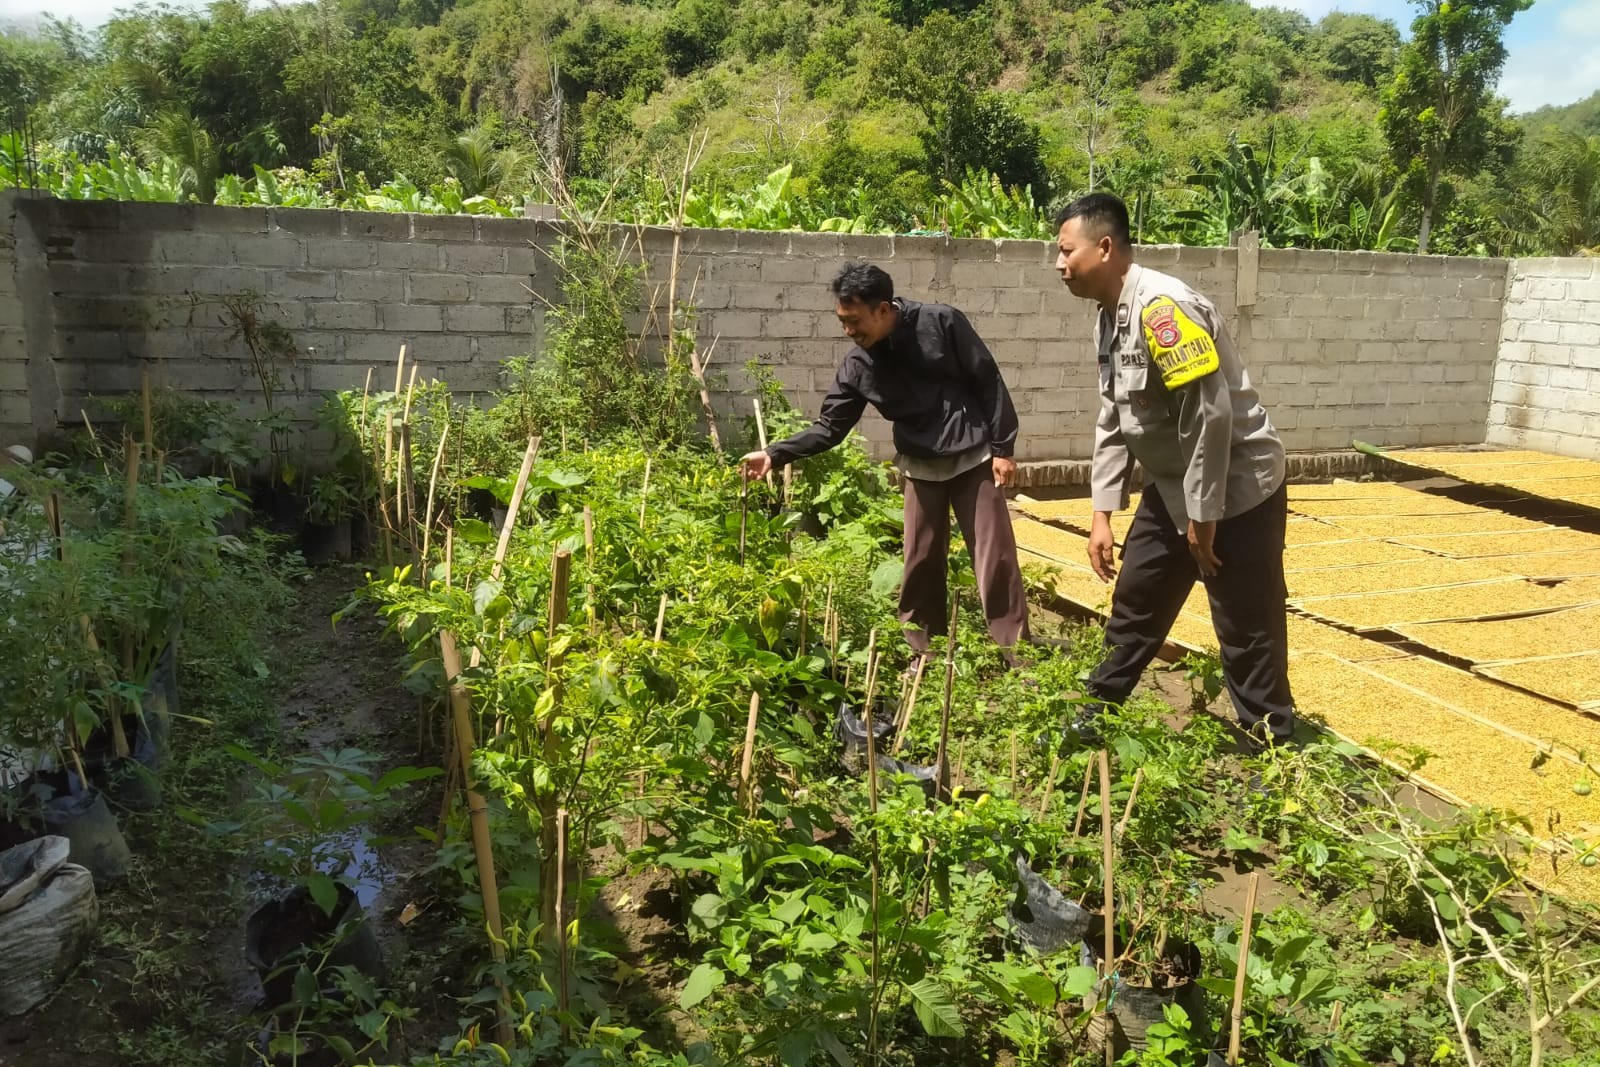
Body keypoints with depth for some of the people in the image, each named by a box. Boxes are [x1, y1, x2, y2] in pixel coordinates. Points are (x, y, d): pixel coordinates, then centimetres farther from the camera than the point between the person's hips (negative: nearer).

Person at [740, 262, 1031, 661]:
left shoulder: (941, 322, -15)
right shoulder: (857, 366, -6)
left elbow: (988, 382, -9)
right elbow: (829, 427, -2)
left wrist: (1002, 447, -10)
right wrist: (775, 454, -12)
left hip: (973, 456, -3)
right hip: (921, 467, 3)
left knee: (995, 555, -1)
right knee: (921, 562, 6)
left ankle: (1016, 654, 7)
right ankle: (925, 654, 21)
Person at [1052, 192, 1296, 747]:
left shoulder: (1163, 307, -24)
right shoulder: (1109, 318, 6)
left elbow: (1211, 415, -27)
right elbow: (1112, 423, 11)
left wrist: (1203, 517, -20)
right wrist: (1102, 514, 8)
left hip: (1236, 489, -9)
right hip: (1172, 487, 9)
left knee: (1247, 627, 0)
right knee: (1135, 601, 16)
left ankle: (1272, 744, 16)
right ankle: (1100, 710, 31)